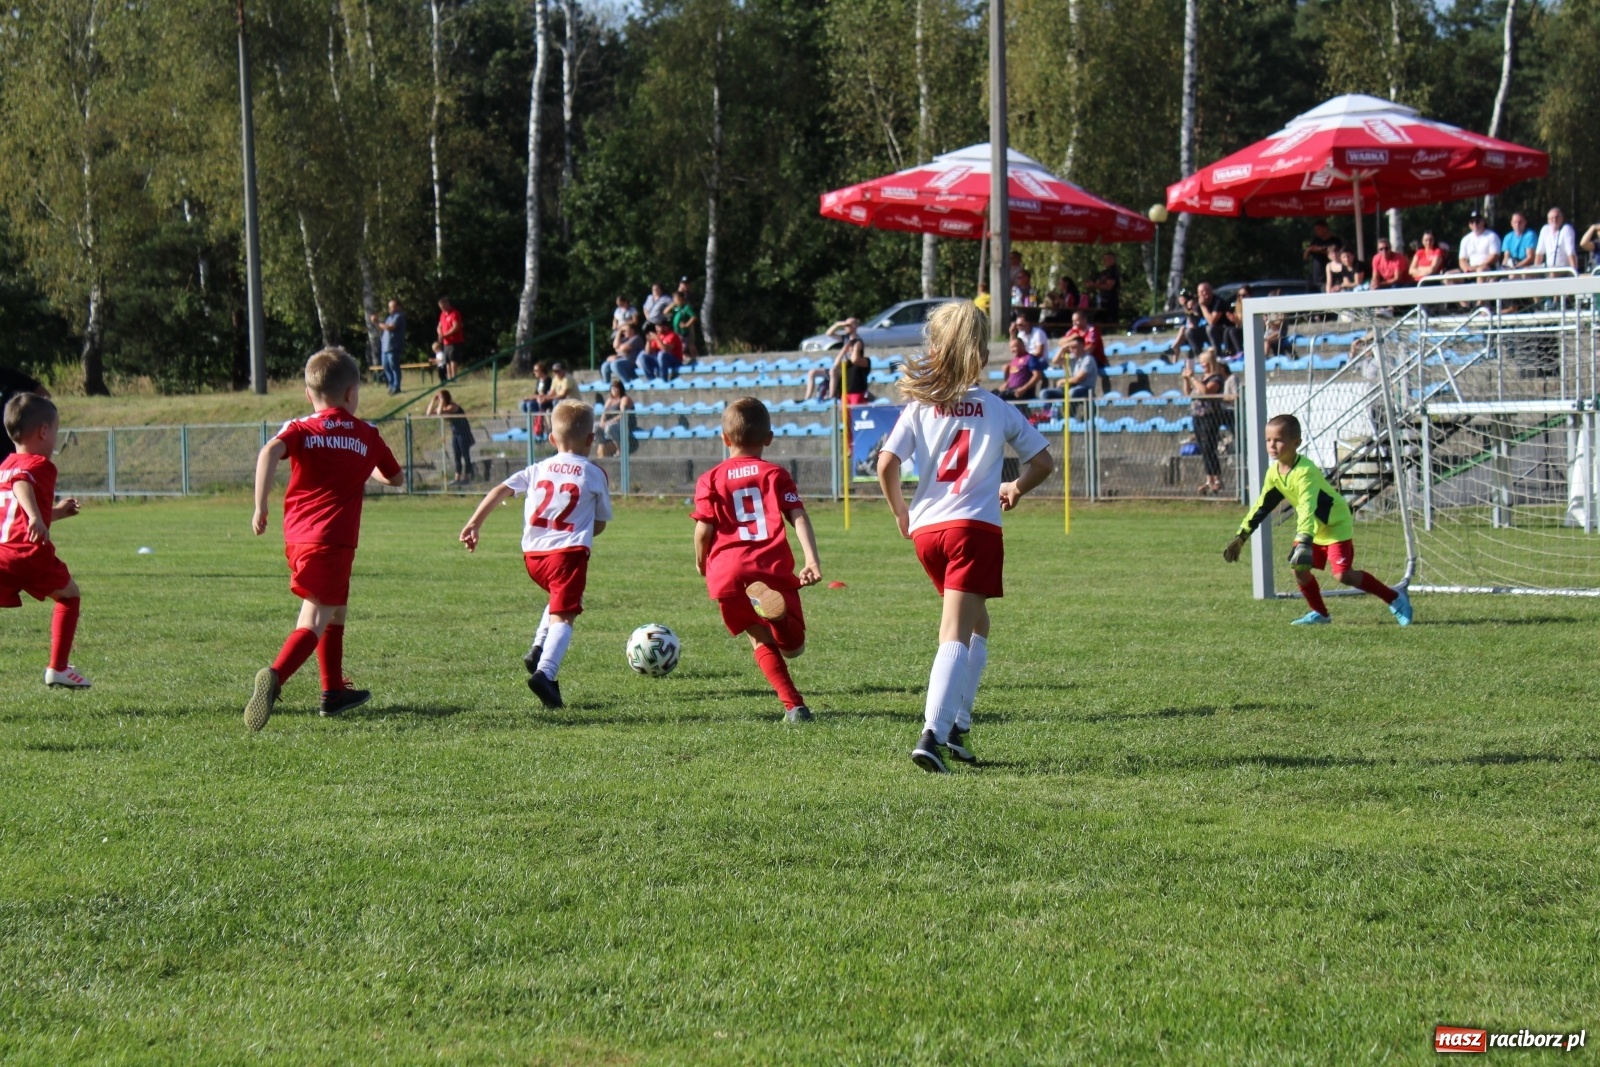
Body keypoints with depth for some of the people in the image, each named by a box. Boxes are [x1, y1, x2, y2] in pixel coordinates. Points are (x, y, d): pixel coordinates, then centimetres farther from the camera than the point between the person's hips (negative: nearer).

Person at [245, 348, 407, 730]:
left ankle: (334, 690, 35)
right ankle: (274, 677, -39)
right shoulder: (367, 436, 10)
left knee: (334, 612, 25)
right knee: (314, 621, -13)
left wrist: (260, 507, -13)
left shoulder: (300, 429, 8)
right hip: (334, 539, -4)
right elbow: (397, 479, 24)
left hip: (297, 537, 4)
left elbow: (270, 452, -14)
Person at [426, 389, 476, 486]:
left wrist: (441, 401, -27)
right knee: (456, 457, 8)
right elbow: (429, 413, 3)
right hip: (455, 433, 9)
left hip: (463, 433, -9)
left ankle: (466, 477, 2)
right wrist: (433, 400, -3)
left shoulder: (452, 407, -22)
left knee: (465, 455, -2)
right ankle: (457, 478, 11)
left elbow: (439, 413, -37)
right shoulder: (444, 407, 4)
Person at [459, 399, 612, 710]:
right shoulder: (594, 475, 8)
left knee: (558, 598, 31)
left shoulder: (538, 470, 16)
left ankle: (538, 648, 13)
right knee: (563, 615, -11)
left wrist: (474, 524, 7)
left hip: (532, 554, 5)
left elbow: (500, 491, 7)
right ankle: (545, 672, -32)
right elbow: (600, 525, 13)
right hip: (569, 551, -5)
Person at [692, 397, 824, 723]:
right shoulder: (775, 474, 13)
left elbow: (704, 529, 2)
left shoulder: (711, 479, 11)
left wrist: (701, 562, 21)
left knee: (761, 640, 17)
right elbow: (799, 517, 0)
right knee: (792, 646, 5)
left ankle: (793, 705, -3)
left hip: (727, 571, 1)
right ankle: (777, 611, -31)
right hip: (774, 567, -1)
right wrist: (812, 561, -9)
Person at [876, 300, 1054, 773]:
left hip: (925, 528, 3)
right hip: (975, 526, -3)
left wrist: (900, 514, 12)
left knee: (977, 625, 22)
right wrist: (1016, 488, 28)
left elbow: (887, 465, -5)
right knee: (956, 635, -7)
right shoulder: (998, 410, 5)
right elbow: (1043, 461, 9)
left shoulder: (919, 406, 5)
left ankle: (958, 725, 16)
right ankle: (933, 734, -22)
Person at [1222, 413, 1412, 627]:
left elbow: (1307, 508, -42)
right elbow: (1262, 505, 8)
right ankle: (1319, 613, 15)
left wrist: (1303, 541, -54)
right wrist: (1241, 536, 8)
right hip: (1314, 528, 8)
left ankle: (1395, 599, -6)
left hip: (1336, 525, -8)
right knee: (1299, 568, -4)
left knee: (1343, 575, -18)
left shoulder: (1305, 471, -31)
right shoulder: (1274, 472, -5)